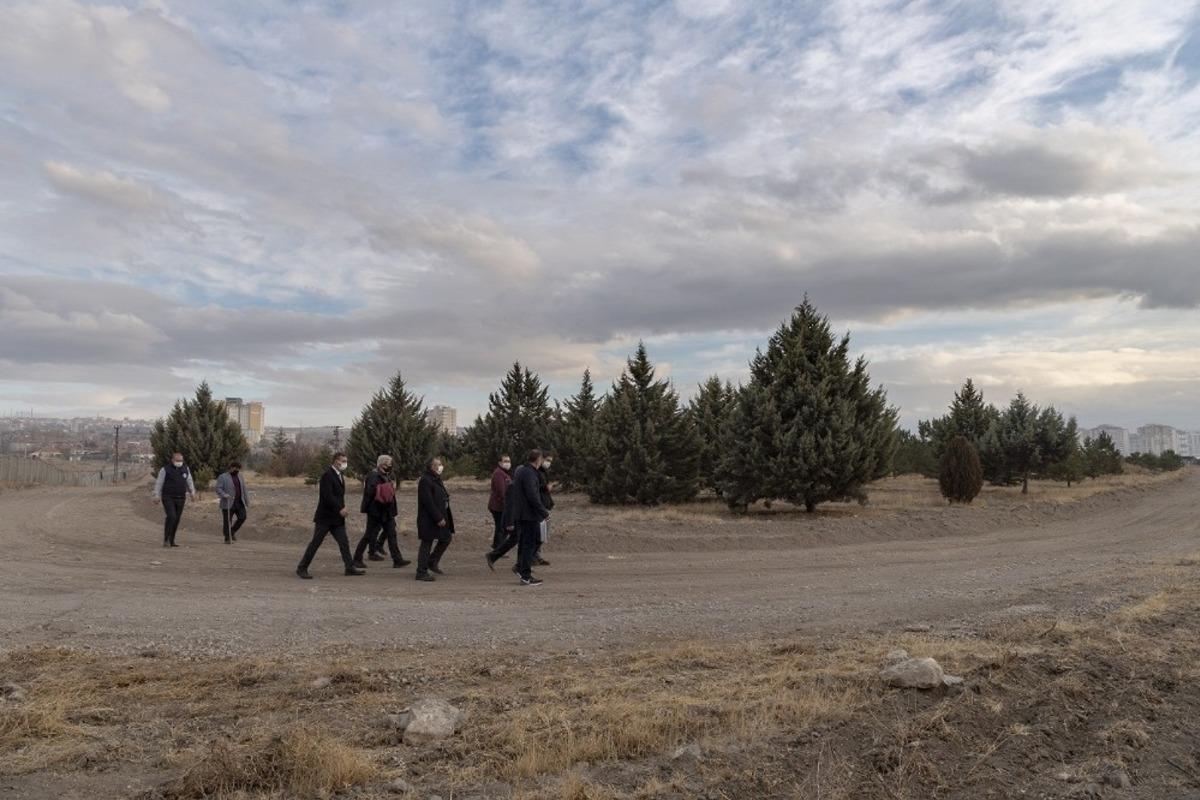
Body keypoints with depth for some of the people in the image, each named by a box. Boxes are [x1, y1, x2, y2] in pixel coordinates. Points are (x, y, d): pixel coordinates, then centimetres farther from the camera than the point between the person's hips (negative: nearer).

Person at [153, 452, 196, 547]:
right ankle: (166, 539, -10)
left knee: (176, 519, 4)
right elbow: (158, 483, -6)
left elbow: (189, 481, 15)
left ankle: (171, 541, 13)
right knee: (171, 517, -19)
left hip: (180, 499, 4)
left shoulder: (185, 469, 6)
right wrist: (157, 495, -12)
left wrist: (192, 492, 7)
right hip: (168, 498, -4)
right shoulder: (165, 469, -7)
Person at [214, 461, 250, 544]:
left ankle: (232, 531, 19)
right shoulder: (222, 477, -2)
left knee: (242, 517, -3)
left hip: (240, 502, 5)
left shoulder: (240, 476, 16)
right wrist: (224, 495, -25)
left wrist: (247, 501, 14)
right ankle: (227, 538, 10)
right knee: (227, 521, 0)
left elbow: (244, 489, 18)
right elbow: (218, 489, -8)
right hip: (228, 503, -5)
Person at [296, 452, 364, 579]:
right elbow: (327, 496, -23)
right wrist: (340, 508, -23)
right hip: (325, 516, -8)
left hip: (337, 518, 8)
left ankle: (350, 567, 6)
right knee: (315, 543, -1)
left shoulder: (340, 476, 14)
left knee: (344, 543, 4)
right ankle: (302, 568, 8)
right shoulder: (327, 475, -14)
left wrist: (342, 509, 9)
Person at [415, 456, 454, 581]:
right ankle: (422, 572, 7)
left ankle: (432, 562, 28)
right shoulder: (425, 480, -17)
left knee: (446, 538, 14)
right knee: (427, 544, -2)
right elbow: (428, 502, -22)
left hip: (440, 517, 10)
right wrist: (438, 518, -22)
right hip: (428, 519, -10)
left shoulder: (437, 479, 14)